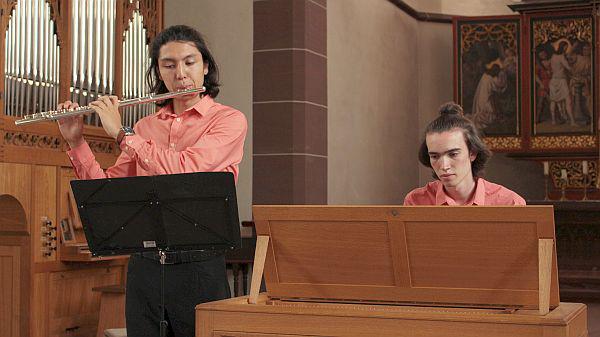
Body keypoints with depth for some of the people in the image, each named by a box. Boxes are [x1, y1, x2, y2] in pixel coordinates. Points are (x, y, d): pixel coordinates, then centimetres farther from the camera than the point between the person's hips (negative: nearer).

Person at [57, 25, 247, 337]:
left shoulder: (229, 120, -4)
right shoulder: (146, 127, 10)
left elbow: (184, 170, -20)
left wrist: (121, 133, -13)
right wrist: (75, 141, -2)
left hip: (198, 267, -4)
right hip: (144, 264, 4)